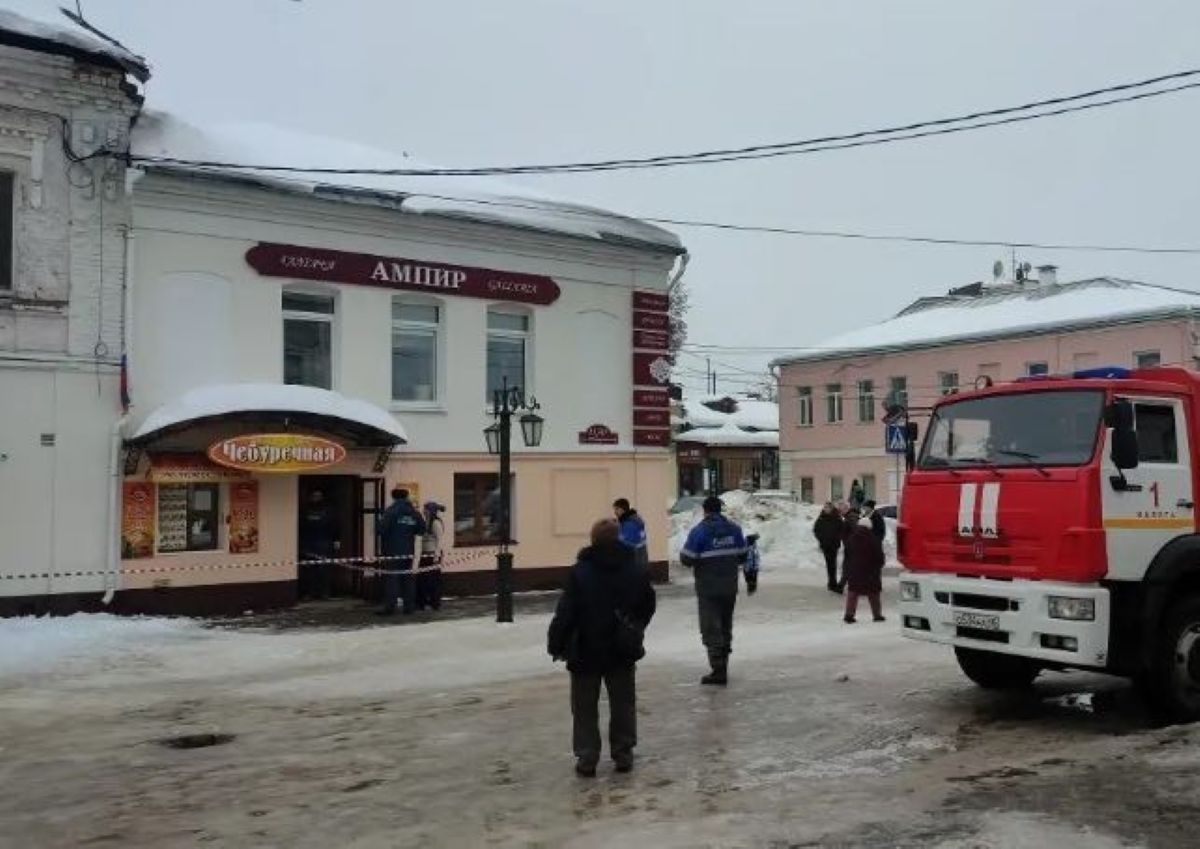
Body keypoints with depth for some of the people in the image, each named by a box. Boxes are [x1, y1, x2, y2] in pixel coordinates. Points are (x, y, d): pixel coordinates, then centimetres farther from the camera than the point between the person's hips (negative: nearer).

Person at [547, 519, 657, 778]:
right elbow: (648, 606, 12)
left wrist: (556, 645, -7)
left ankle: (586, 757, 8)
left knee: (585, 707, 8)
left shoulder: (581, 572, -14)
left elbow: (566, 612, -16)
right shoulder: (636, 571, 0)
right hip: (623, 652, 3)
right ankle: (623, 754, 19)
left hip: (586, 652, -3)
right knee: (623, 704, 16)